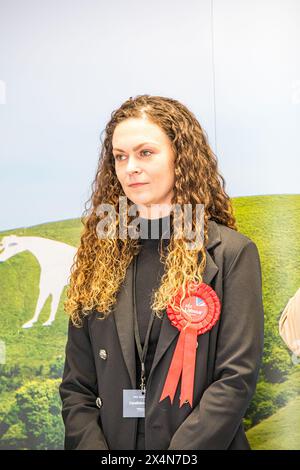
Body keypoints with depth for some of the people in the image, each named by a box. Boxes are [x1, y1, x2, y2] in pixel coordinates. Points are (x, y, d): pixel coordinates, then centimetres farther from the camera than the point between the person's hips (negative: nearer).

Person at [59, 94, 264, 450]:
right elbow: (76, 387, 7)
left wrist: (180, 451, -16)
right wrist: (92, 446, -8)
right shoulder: (98, 256, 8)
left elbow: (237, 378, -8)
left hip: (205, 442, -2)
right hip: (111, 441, 2)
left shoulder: (232, 254, -2)